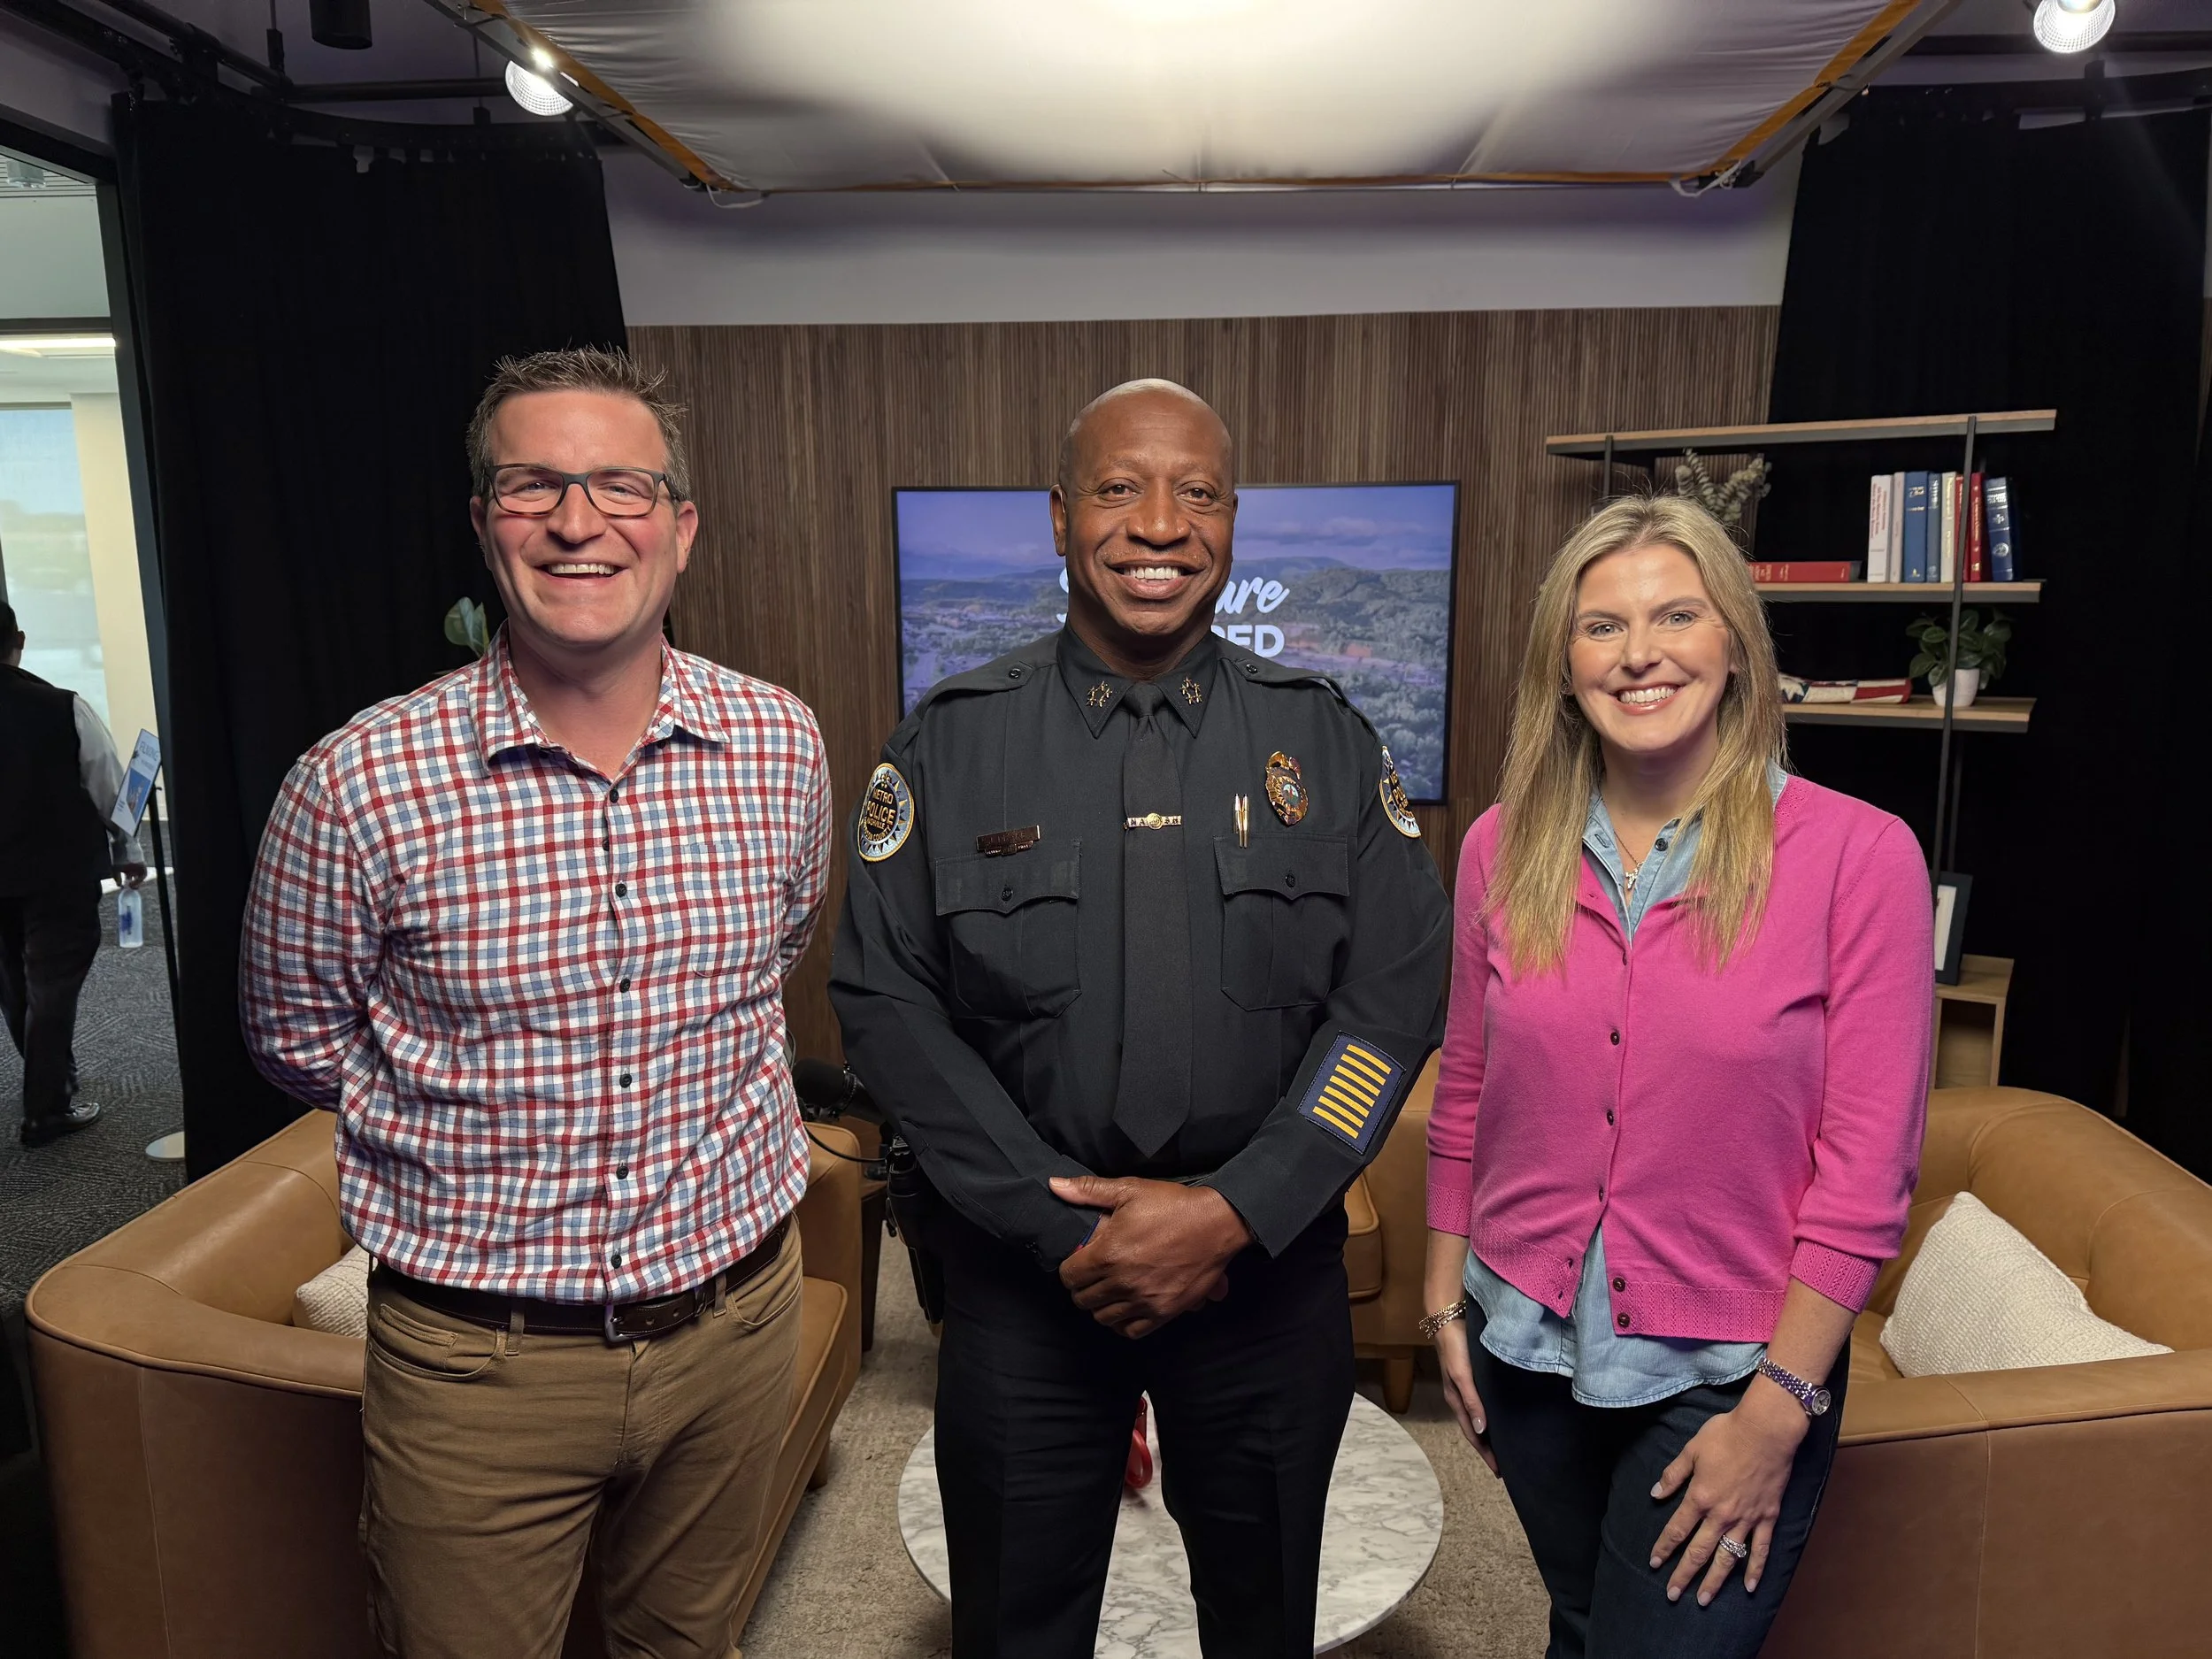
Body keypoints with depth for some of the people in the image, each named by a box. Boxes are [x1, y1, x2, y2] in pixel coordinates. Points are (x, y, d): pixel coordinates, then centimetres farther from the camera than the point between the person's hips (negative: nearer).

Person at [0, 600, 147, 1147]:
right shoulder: (65, 708, -15)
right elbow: (109, 787, -7)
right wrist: (127, 852, 8)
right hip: (60, 872, -4)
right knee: (53, 984, 3)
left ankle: (49, 1085, 35)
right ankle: (47, 1110, 6)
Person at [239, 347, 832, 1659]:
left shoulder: (781, 745, -6)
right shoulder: (359, 785, -15)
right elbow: (300, 1042, 1)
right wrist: (480, 1118, 0)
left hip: (736, 1315, 3)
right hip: (477, 1359, -2)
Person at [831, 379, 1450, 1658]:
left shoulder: (1327, 742, -1)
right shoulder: (951, 744, -4)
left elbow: (1396, 997, -6)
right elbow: (886, 1002, -8)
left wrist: (1234, 1211, -15)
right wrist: (1061, 1229, -14)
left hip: (1270, 1264, 1)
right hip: (1025, 1271, 0)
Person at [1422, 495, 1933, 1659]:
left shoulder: (1858, 855, -15)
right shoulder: (1503, 847, -4)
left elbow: (1866, 1169, -13)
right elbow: (1464, 1098, 4)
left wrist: (1778, 1410, -13)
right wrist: (1445, 1302, 6)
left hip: (1725, 1375, -3)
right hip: (1529, 1347, 4)